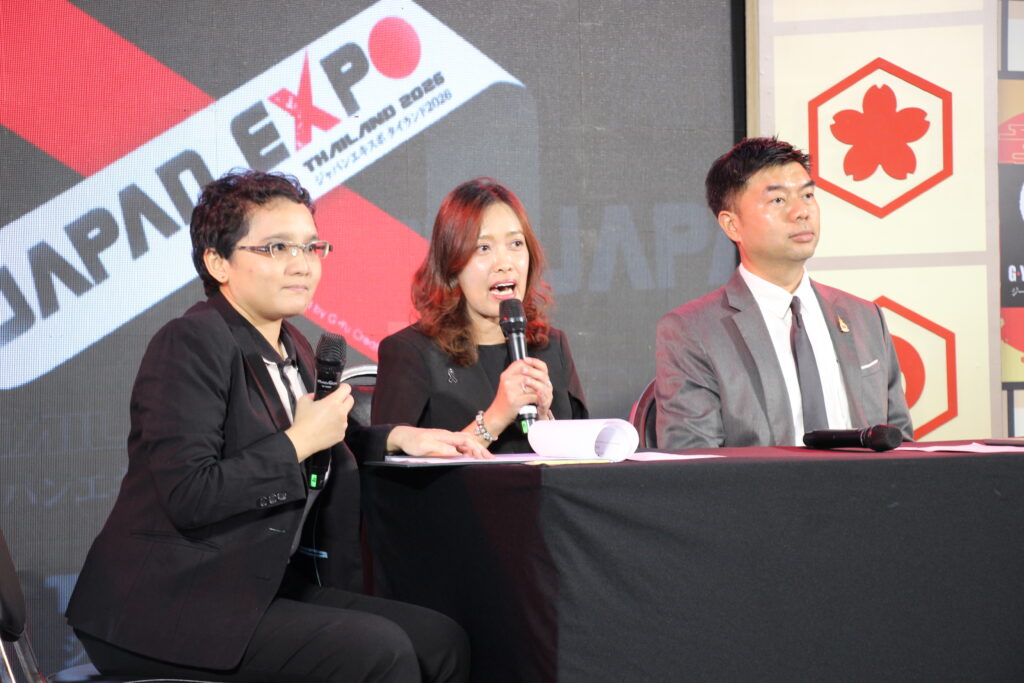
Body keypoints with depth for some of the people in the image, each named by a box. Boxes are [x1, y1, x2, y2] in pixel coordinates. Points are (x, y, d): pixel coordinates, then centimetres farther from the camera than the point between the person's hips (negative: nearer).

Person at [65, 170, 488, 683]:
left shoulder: (294, 351, 14)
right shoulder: (190, 343, -13)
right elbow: (188, 495, -22)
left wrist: (397, 439, 14)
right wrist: (300, 442, -15)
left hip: (263, 591, 9)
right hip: (166, 609, -9)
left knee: (442, 640, -5)